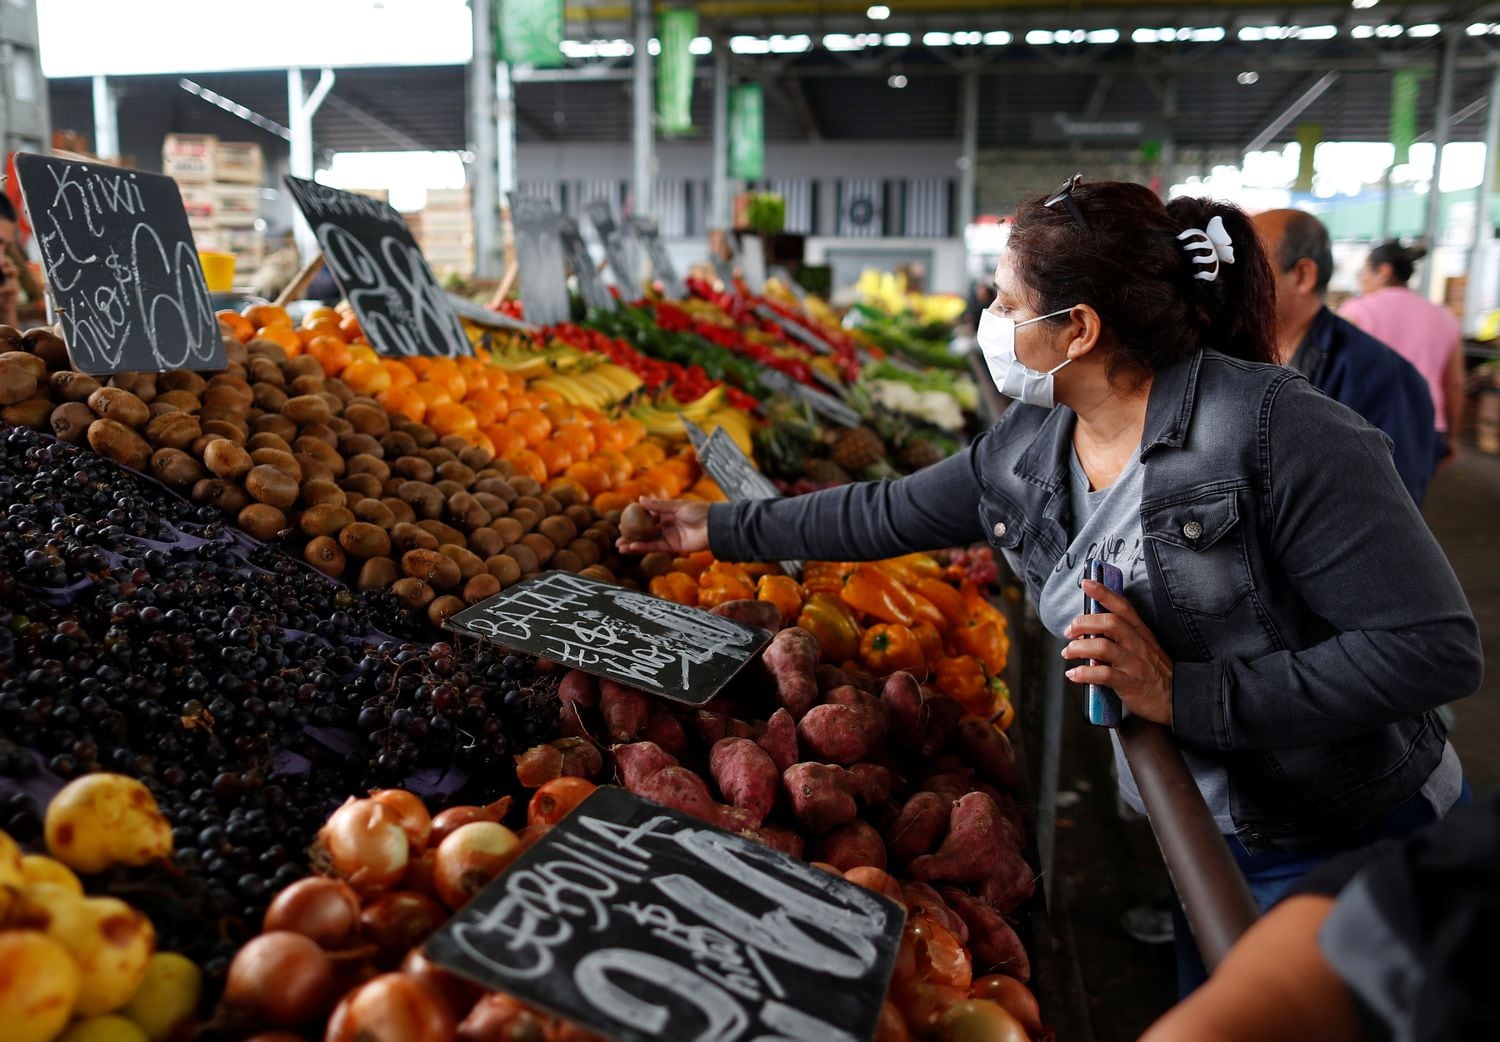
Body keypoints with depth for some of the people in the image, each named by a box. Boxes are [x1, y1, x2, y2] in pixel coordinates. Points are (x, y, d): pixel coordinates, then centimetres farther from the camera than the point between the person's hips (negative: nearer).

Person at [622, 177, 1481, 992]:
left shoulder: (1274, 427, -24)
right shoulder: (1026, 449, -4)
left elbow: (1438, 649, -25)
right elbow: (885, 514, 10)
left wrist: (1185, 696, -29)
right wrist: (719, 529, 15)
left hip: (1359, 844, -5)